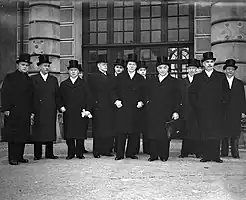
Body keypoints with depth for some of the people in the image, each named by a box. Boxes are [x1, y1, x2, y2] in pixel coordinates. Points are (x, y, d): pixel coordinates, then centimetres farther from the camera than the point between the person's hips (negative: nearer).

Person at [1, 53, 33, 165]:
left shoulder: (29, 80, 17)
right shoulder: (10, 78, 4)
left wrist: (31, 111, 12)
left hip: (25, 113, 5)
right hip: (13, 112, -5)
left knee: (23, 135, 5)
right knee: (13, 136, -3)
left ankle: (20, 157, 14)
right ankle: (12, 158, 2)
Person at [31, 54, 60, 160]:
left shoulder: (54, 79, 15)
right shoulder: (33, 79, 5)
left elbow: (57, 95, 13)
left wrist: (58, 107, 2)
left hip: (51, 111, 3)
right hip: (38, 111, -3)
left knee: (50, 131, 4)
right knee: (37, 132, 0)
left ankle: (49, 153, 12)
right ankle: (37, 154, 8)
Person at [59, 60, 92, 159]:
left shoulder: (84, 84, 11)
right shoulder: (63, 84, 15)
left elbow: (88, 98, 5)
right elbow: (60, 98, 14)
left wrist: (88, 110, -6)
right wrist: (61, 107, -4)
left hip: (81, 113, -1)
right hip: (68, 114, 1)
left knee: (81, 135, -1)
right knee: (69, 135, 0)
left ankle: (80, 153, 8)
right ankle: (70, 153, 10)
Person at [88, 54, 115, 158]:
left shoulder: (110, 77, 19)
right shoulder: (92, 77, 3)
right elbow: (90, 93, -2)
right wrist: (94, 103, -10)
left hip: (109, 108, 5)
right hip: (99, 108, -5)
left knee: (110, 130, 3)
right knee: (98, 130, -2)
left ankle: (106, 150, 11)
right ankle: (97, 151, 6)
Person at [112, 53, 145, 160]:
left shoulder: (140, 78, 14)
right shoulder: (120, 76, 11)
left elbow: (143, 93, 15)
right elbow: (115, 90, 9)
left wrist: (141, 101, -1)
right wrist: (116, 100, -5)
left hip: (135, 109, 2)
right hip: (122, 108, -1)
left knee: (133, 132, 3)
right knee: (121, 132, -3)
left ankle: (131, 153, 14)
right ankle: (119, 154, 3)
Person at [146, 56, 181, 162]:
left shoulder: (173, 81, 8)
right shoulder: (151, 81, 16)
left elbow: (177, 98, 4)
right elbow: (147, 95, 21)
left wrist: (176, 111, -4)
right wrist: (147, 102, 3)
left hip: (167, 112, -2)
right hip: (152, 112, 2)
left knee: (165, 135, -2)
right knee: (153, 134, -1)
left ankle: (164, 155, 8)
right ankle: (153, 155, 8)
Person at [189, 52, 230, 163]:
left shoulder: (221, 76, 13)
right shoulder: (198, 77, 12)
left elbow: (226, 92, 12)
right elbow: (191, 92, 10)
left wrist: (223, 103, 0)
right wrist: (196, 104, 0)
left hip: (217, 110, 0)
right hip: (202, 110, 0)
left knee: (217, 133, -3)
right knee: (205, 134, -2)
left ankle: (216, 156, 3)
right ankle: (206, 155, 4)